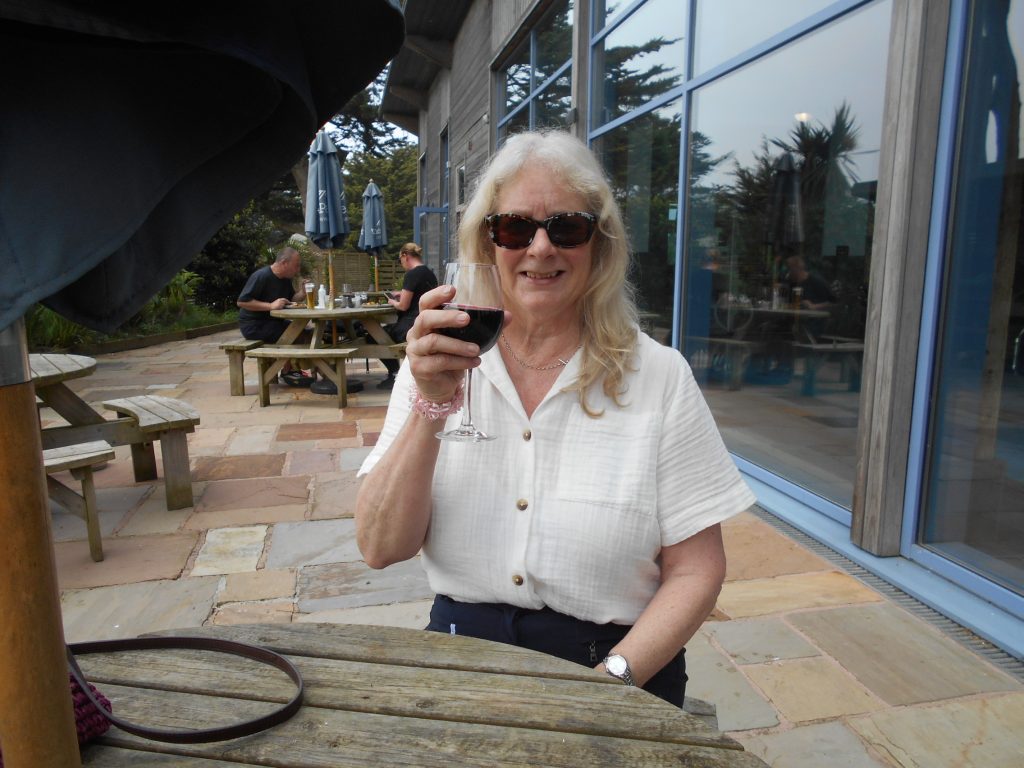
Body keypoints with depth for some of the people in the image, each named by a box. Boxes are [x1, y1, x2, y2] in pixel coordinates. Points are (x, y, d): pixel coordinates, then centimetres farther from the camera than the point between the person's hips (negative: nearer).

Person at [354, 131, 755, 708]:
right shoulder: (436, 367, 2)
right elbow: (380, 549, -5)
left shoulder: (659, 376, -3)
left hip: (617, 665, 0)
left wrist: (609, 681, -15)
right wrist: (432, 404, -17)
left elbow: (696, 571, -2)